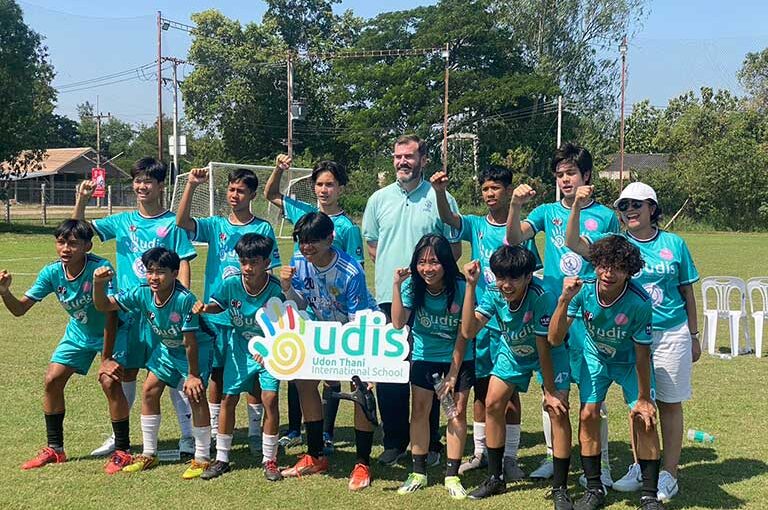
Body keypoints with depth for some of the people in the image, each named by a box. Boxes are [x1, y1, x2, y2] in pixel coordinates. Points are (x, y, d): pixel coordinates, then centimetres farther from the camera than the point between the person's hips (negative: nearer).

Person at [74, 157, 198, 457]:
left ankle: (188, 435, 10)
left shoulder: (172, 224, -3)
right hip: (128, 309, 4)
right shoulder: (122, 222, 8)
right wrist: (82, 200, -9)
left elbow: (183, 264, -4)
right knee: (125, 371, 13)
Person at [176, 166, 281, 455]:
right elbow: (182, 222, -11)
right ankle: (214, 432, 21)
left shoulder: (263, 229, 0)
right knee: (216, 372, 9)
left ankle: (255, 432, 17)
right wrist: (191, 185, -19)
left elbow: (269, 271, 1)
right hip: (216, 313, 2)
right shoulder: (215, 226, 5)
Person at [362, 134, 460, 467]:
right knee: (387, 374, 6)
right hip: (388, 298, 3)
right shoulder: (379, 199, 10)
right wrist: (394, 269, 4)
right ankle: (394, 442, 19)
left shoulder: (440, 199, 1)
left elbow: (454, 249, 4)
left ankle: (430, 444, 14)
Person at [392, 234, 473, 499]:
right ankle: (418, 473, 15)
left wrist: (453, 374, -12)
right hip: (424, 356, 2)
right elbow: (398, 323, -30)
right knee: (419, 411, 2)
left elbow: (462, 335, -15)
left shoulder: (460, 288, -23)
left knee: (457, 412, -2)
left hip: (458, 358, -2)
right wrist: (396, 286, -37)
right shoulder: (412, 286, -17)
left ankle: (452, 475, 8)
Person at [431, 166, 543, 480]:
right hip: (480, 318, 3)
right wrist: (439, 192, -34)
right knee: (481, 387, 10)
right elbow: (447, 218, -14)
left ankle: (510, 457, 11)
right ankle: (480, 452, 21)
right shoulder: (476, 226, 4)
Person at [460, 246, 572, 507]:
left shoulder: (542, 297, -36)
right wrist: (471, 286, -39)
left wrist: (550, 393, -21)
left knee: (558, 411, -17)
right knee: (492, 404, -2)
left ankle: (560, 488, -2)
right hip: (512, 353, 5)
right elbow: (468, 330, -33)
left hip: (549, 355, -4)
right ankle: (495, 478, 15)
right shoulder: (494, 293, -23)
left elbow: (544, 350, -29)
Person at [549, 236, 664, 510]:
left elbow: (642, 354, -20)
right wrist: (564, 299, -42)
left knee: (644, 419, -11)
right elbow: (554, 339, -28)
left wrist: (644, 398, -12)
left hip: (630, 360, -2)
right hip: (596, 356, 2)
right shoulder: (584, 289, -27)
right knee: (588, 415, -7)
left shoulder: (640, 302, -33)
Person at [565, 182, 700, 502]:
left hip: (671, 334, -1)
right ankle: (640, 468, 24)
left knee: (669, 404, 5)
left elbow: (687, 293, 6)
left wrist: (693, 336, 7)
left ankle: (668, 475, 14)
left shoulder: (674, 244, 0)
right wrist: (577, 206, -28)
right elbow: (574, 243, -14)